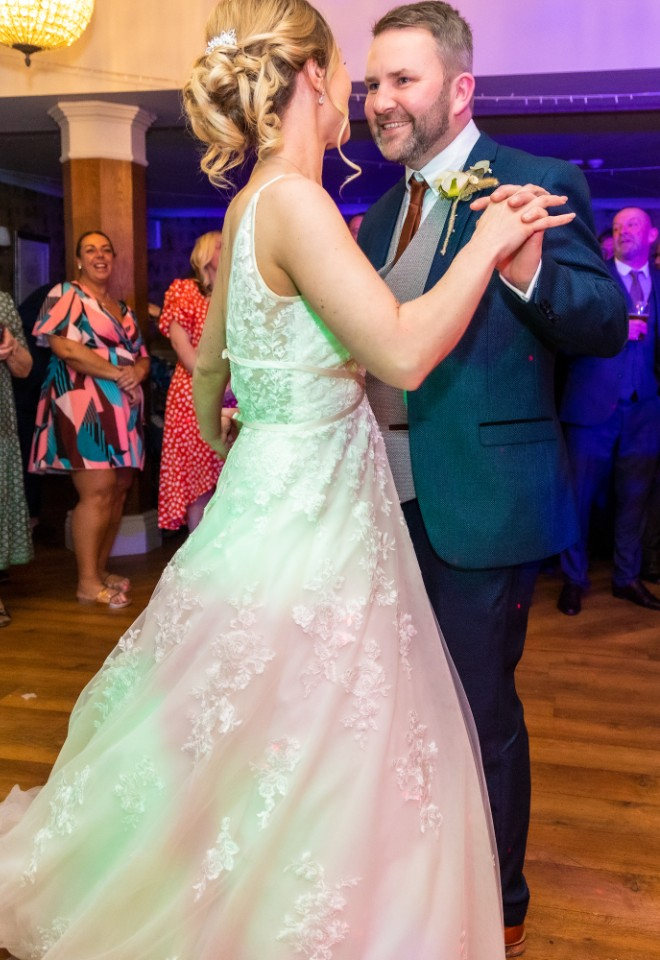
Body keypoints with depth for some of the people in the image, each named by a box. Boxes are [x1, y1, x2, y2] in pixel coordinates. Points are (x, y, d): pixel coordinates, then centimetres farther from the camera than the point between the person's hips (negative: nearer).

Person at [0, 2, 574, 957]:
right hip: (309, 514, -10)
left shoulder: (252, 206, 11)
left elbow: (209, 361, 22)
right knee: (306, 765, 5)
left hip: (273, 489, 10)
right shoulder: (292, 199, -18)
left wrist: (215, 433, 40)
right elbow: (405, 352, -25)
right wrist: (488, 242, -11)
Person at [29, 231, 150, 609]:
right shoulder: (65, 295, 1)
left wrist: (138, 371, -4)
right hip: (83, 405, -7)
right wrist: (116, 373, -15)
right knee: (98, 490, -14)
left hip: (123, 408, 7)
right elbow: (64, 347, -13)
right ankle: (87, 583, -6)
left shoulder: (123, 307, 22)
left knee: (119, 490, 4)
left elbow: (143, 355, 21)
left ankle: (100, 569, 16)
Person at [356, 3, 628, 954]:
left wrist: (531, 272, -32)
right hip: (389, 494, 7)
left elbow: (609, 322, -14)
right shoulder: (384, 210, 14)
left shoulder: (542, 184, -7)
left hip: (479, 501, -7)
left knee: (480, 708, 6)